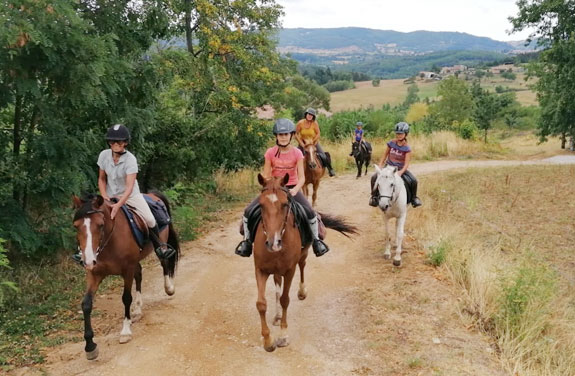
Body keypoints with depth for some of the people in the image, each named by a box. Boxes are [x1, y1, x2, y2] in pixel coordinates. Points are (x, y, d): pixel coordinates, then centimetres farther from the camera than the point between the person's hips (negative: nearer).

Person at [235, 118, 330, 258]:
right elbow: (266, 176, -2)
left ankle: (316, 240, 1)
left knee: (310, 212, -23)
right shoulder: (270, 153, -6)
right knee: (249, 211, -14)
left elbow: (301, 177, -10)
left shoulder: (297, 153, -8)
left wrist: (295, 190, -29)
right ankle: (247, 240, 8)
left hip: (292, 189, -1)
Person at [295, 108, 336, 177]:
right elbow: (296, 134, -10)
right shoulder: (300, 123, -15)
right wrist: (302, 144, -17)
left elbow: (318, 134, -10)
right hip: (303, 143, 1)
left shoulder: (315, 123, -15)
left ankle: (330, 169, 10)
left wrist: (312, 141, -18)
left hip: (314, 142, -1)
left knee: (324, 156, -12)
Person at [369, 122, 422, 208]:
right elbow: (385, 155, 8)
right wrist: (379, 167, -2)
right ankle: (374, 196, 0)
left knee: (413, 181, -24)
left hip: (401, 169, -1)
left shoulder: (406, 148, -9)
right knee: (374, 177, -23)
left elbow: (406, 164, -15)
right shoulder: (391, 143, -2)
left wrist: (401, 172, -33)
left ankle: (414, 197, 4)